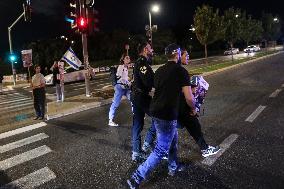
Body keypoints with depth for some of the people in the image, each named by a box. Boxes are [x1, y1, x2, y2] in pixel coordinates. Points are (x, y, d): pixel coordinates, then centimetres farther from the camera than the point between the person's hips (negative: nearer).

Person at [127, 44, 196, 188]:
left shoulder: (159, 70, 9)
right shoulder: (181, 71, -12)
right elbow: (189, 98, -14)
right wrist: (193, 108, 7)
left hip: (155, 111, 8)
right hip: (167, 115, -8)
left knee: (173, 139, 27)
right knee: (161, 150, 2)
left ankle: (173, 167, 43)